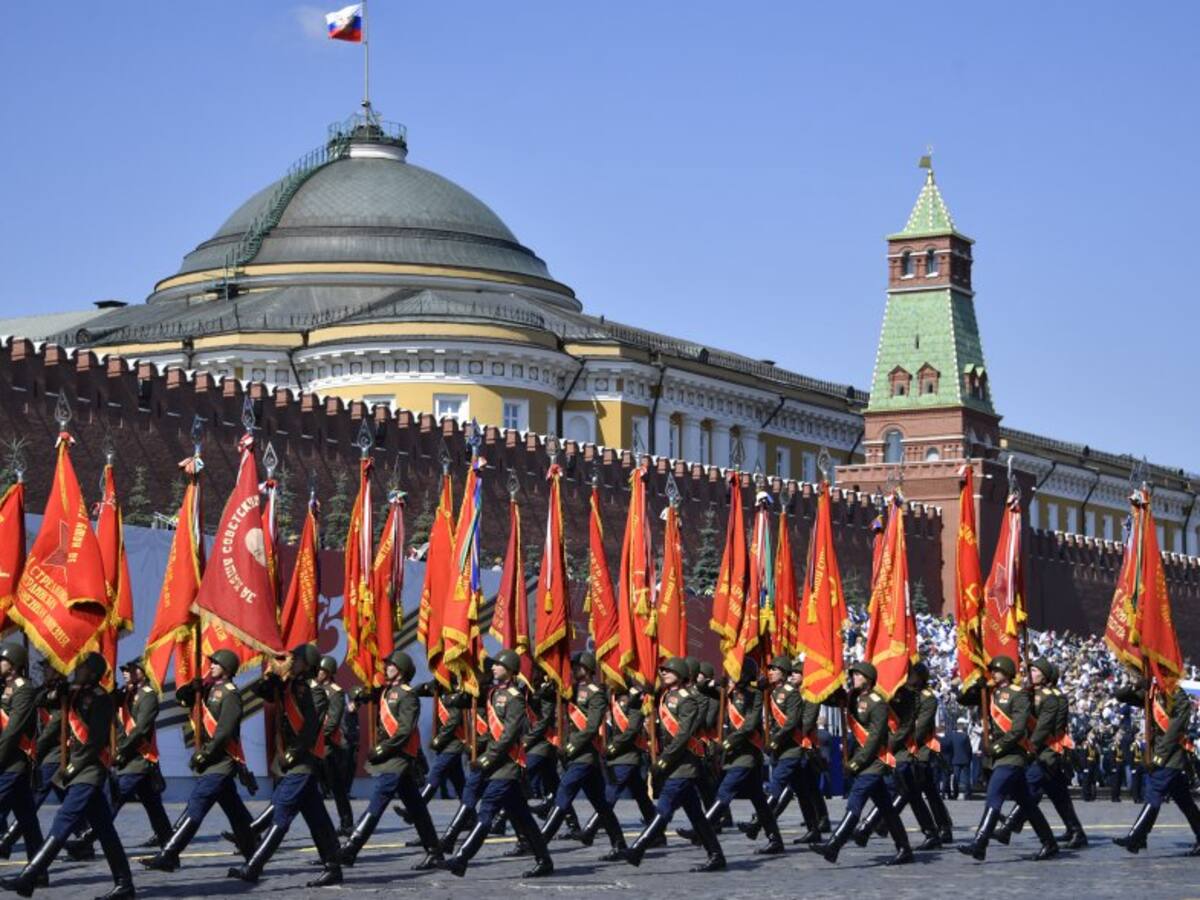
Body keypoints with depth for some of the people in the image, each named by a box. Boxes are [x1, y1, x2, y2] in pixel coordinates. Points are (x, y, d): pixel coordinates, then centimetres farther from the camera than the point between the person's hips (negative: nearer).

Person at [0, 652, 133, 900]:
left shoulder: (100, 699, -10)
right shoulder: (75, 694, 16)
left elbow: (97, 740, -15)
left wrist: (74, 766, -15)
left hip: (89, 770, -9)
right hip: (79, 770, 9)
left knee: (63, 823, -12)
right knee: (103, 829, 8)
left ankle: (28, 878, -16)